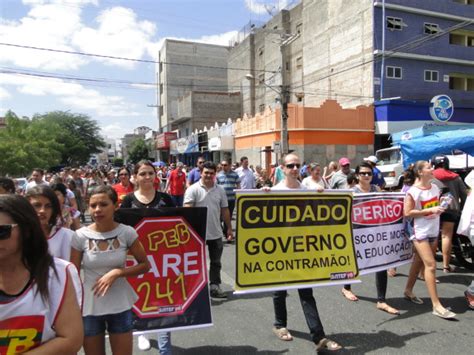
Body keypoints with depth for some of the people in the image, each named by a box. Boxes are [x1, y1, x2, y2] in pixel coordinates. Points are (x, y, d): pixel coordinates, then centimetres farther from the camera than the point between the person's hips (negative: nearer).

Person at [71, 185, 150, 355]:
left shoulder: (127, 233, -11)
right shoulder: (80, 236, -10)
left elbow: (145, 265, -3)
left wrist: (116, 273, -16)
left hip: (120, 306, 0)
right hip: (89, 308, 0)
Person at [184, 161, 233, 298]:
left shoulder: (220, 190, 5)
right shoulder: (193, 189, -9)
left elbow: (225, 210, 11)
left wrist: (229, 228, 11)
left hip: (216, 233, 5)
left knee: (216, 262, 13)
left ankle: (214, 286, 24)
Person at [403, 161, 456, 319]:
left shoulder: (435, 187, 6)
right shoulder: (413, 191, -15)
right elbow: (407, 213, -17)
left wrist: (439, 210, 1)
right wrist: (430, 210, -21)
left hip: (433, 230, 7)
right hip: (420, 232, -7)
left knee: (419, 261, 16)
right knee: (431, 265, -10)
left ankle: (408, 290, 32)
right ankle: (436, 306, -6)